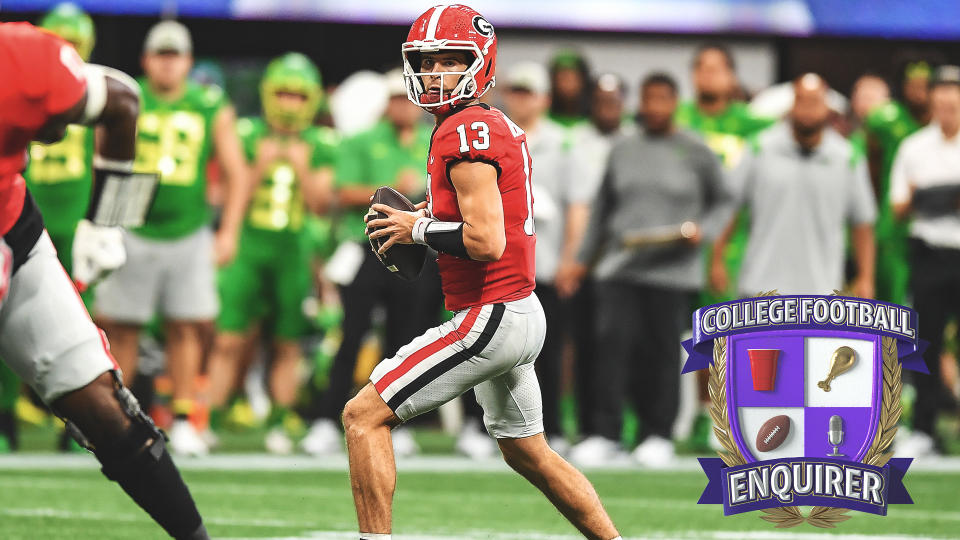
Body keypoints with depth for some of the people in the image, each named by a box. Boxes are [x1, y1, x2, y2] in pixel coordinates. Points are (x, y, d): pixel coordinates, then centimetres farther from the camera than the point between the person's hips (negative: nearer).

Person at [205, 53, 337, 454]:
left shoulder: (320, 146, 5)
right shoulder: (247, 135, -1)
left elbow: (320, 204, 0)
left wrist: (303, 169, -12)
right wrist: (260, 166, -15)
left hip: (292, 251, 2)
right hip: (248, 246, -2)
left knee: (288, 345, 5)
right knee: (229, 341, -6)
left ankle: (277, 425, 13)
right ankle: (210, 421, -2)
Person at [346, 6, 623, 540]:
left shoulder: (467, 133, -16)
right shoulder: (505, 128, 13)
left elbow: (487, 242, -24)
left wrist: (419, 229, -11)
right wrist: (431, 222, 9)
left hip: (491, 316, -10)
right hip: (525, 313, 10)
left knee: (364, 417, -8)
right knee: (528, 453, 25)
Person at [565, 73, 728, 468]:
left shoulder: (696, 153, 3)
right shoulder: (623, 150, 13)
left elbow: (723, 202, 10)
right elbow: (602, 208, 20)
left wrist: (703, 231, -9)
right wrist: (585, 258, 20)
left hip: (673, 269, -2)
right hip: (620, 267, 2)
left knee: (663, 350, -1)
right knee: (612, 342, -9)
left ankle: (658, 435, 11)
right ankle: (605, 434, -6)